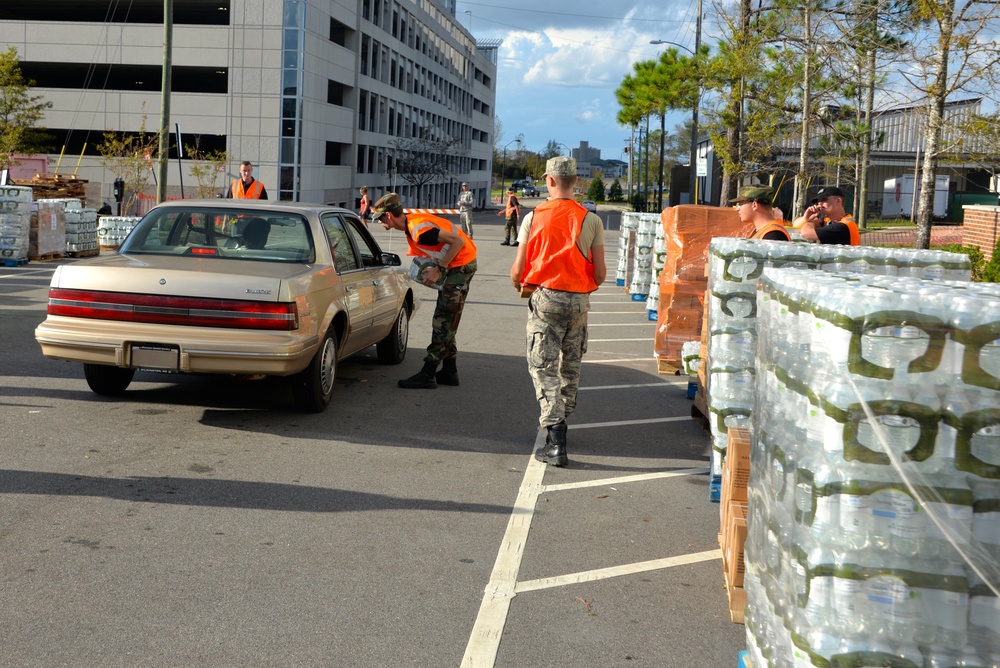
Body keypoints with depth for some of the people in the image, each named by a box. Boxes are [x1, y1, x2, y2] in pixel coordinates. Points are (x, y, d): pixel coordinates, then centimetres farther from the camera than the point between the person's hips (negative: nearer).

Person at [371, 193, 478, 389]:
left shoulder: (419, 229, -24)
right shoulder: (411, 228, 8)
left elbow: (458, 241, -26)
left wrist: (439, 270, -22)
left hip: (461, 264, -10)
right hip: (455, 265, 10)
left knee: (443, 322, -8)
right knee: (445, 321, 15)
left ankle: (428, 375, -6)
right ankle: (449, 371, 22)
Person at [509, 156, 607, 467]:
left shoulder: (533, 218, -4)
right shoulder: (591, 220, 0)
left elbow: (518, 269, -3)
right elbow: (600, 272, 0)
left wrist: (519, 285, 20)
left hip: (544, 298, -2)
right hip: (579, 301, 2)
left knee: (544, 367, -1)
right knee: (571, 365, 18)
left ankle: (555, 441, -11)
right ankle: (562, 422, 31)